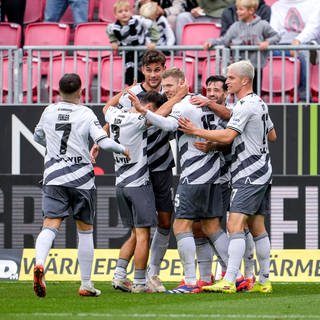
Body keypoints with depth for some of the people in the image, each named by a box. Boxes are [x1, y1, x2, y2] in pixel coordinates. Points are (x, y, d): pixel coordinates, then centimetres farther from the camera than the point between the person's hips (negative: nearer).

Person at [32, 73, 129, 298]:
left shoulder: (49, 112, 6)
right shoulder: (86, 114, -5)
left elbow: (38, 136, 23)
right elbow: (104, 142, -14)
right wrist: (124, 150, 4)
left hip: (54, 178, 2)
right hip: (81, 178, -2)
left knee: (50, 226, -7)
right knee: (85, 231, 12)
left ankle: (39, 264, -38)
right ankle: (86, 284, 14)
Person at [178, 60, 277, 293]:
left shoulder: (246, 106, -15)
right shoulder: (259, 103, 15)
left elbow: (227, 136, -23)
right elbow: (272, 135, 26)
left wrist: (195, 131, -18)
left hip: (250, 175, -10)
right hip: (262, 172, 10)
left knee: (235, 225, -17)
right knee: (257, 228, 12)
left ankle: (229, 282, -24)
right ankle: (264, 281, 14)